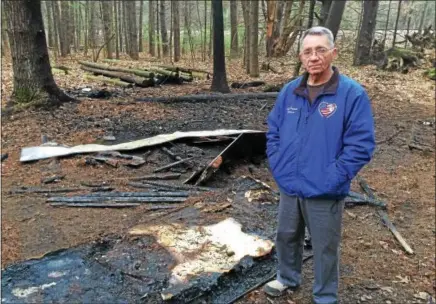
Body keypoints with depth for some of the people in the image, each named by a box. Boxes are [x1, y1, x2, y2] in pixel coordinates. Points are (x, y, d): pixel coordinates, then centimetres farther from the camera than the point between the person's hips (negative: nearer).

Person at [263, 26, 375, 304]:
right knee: (286, 237, 23)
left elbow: (361, 145, -16)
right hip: (289, 188, 5)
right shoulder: (289, 91, 1)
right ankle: (288, 279, 49)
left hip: (325, 193, -5)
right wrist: (278, 167, 1)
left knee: (325, 249, 12)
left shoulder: (352, 94, -14)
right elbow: (273, 132, 11)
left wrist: (330, 180, -19)